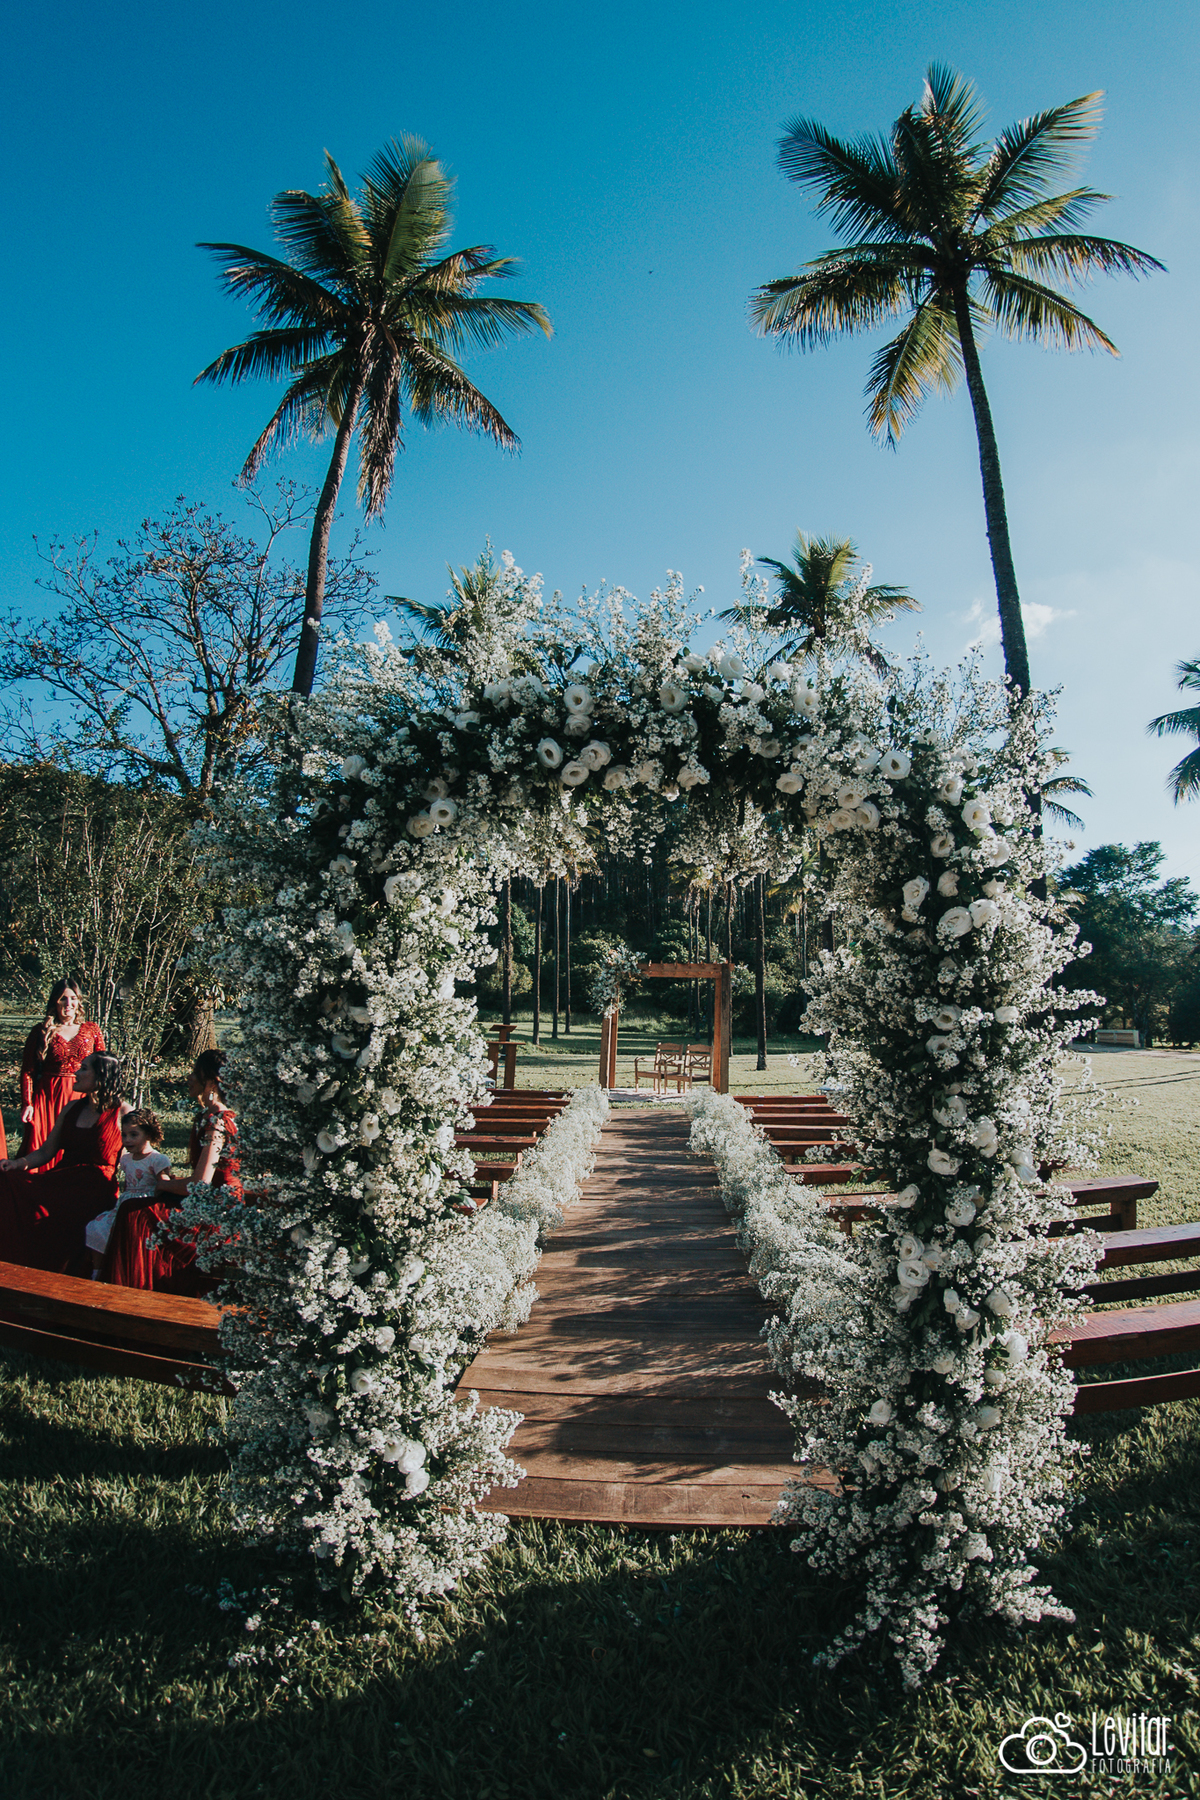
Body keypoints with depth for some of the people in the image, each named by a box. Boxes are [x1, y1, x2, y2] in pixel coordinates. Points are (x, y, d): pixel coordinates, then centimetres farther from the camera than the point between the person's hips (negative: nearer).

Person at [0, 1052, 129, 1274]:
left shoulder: (122, 1112, 0)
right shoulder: (71, 1109, 18)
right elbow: (46, 1151, 18)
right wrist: (19, 1162, -1)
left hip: (95, 1187, -6)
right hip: (61, 1179, 6)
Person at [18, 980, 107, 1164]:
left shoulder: (91, 1030, 6)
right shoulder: (41, 1032, 3)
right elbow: (27, 1071, 3)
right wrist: (27, 1103, -5)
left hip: (82, 1097, 1)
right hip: (48, 1097, -1)